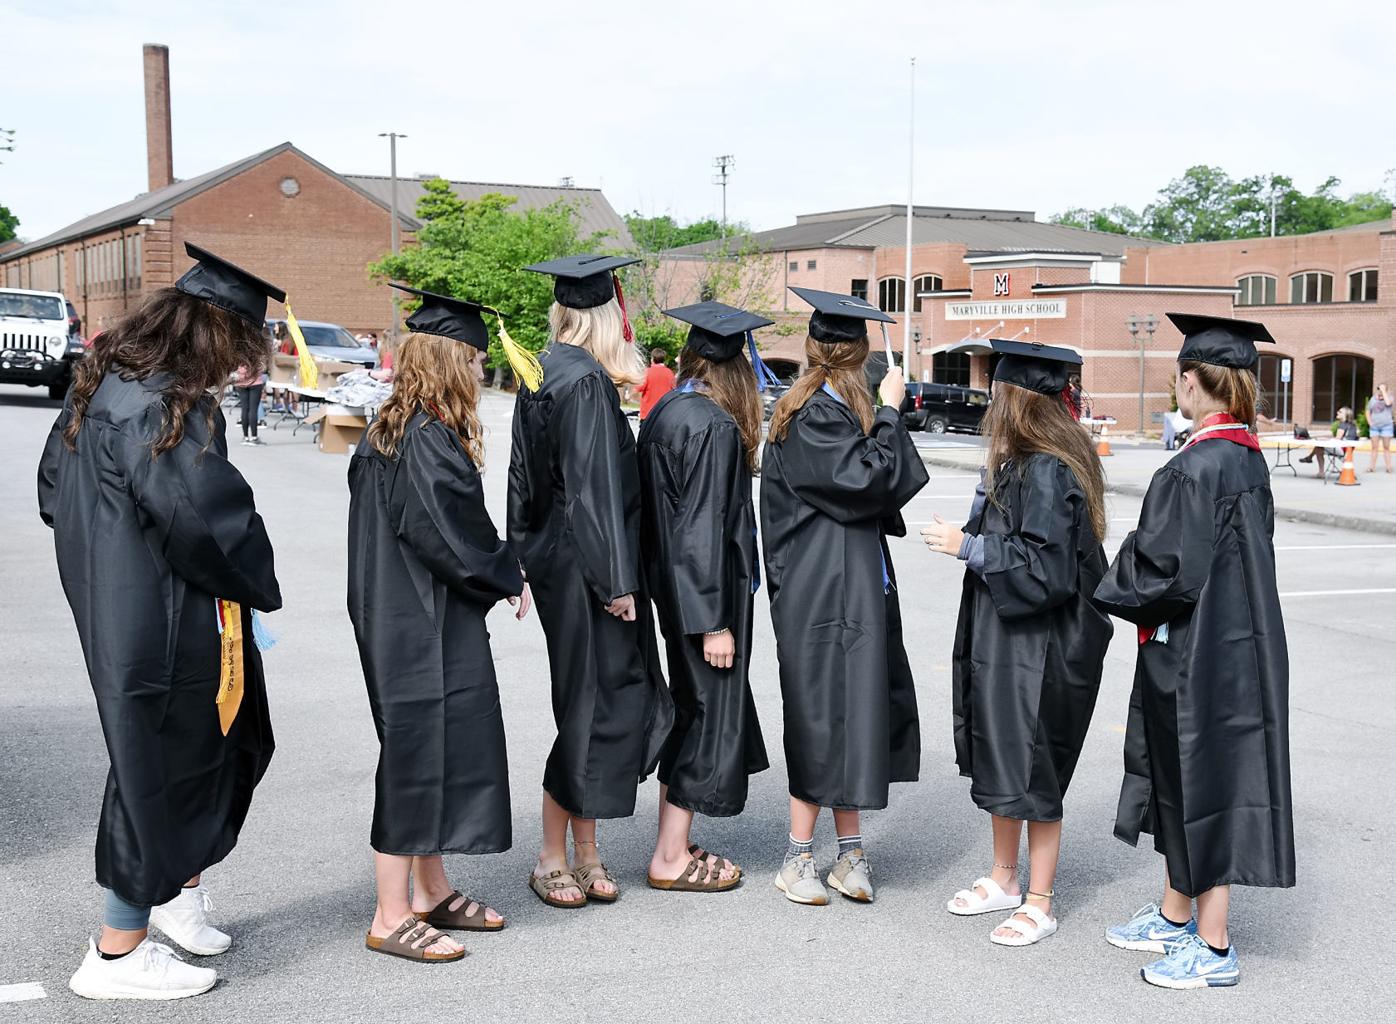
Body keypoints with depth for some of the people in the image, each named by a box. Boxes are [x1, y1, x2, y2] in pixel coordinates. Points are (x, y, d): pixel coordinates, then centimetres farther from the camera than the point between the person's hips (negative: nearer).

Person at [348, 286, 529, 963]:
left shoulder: (396, 430, 11)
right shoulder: (429, 438, -20)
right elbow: (441, 530, -22)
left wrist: (495, 573, 11)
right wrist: (506, 577, -8)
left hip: (418, 619, 10)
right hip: (423, 627, -10)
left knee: (440, 749, 17)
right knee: (419, 754, -2)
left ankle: (431, 892, 29)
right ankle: (392, 919, 8)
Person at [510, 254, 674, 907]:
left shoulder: (540, 372, 11)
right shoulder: (587, 383, -16)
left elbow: (525, 476, 16)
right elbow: (595, 486, -20)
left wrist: (524, 557, 22)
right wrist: (616, 581, -18)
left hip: (551, 556, 9)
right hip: (586, 564, -9)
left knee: (592, 702, 12)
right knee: (592, 704, 0)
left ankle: (583, 853, 18)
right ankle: (554, 858, 10)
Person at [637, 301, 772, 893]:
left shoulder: (663, 413, 7)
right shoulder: (715, 427, -19)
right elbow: (706, 527, -22)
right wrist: (714, 620, -20)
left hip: (670, 586, 9)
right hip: (707, 591, -9)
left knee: (690, 711, 17)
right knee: (708, 715, 1)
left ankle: (674, 845, 24)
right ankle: (671, 860, 7)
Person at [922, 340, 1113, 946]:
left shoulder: (1046, 472, -21)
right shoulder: (1018, 464, 9)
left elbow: (1045, 568, -24)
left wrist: (968, 547, -18)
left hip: (1038, 647, -10)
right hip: (1003, 639, 10)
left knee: (1032, 775, 1)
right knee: (998, 760, 17)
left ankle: (1039, 905, 13)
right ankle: (1005, 879, 31)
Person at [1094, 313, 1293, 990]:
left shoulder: (1193, 469, -22)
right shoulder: (1249, 459, 7)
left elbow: (1169, 571, -22)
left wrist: (1116, 595, -3)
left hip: (1198, 655, -9)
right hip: (1236, 641, 9)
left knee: (1201, 785, 1)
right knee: (1183, 784, 19)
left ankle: (1213, 947, 13)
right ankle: (1174, 918, 32)